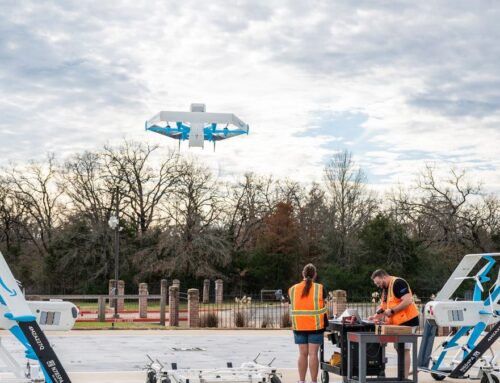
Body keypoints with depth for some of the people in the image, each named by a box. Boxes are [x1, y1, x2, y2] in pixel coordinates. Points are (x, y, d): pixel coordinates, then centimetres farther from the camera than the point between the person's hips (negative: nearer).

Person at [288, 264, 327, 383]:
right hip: (315, 326, -2)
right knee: (313, 354, -2)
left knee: (303, 354, 8)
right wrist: (325, 325, 9)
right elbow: (323, 308, 0)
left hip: (298, 326, 3)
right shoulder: (319, 288, -5)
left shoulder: (292, 289, 3)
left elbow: (293, 307, 8)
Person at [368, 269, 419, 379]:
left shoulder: (398, 283, -14)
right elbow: (385, 307, 19)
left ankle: (405, 378, -5)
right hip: (397, 324, 10)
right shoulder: (385, 289, 16)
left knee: (404, 350, -8)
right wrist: (377, 316, 2)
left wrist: (392, 311, -20)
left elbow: (408, 301, -23)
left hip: (407, 322, -10)